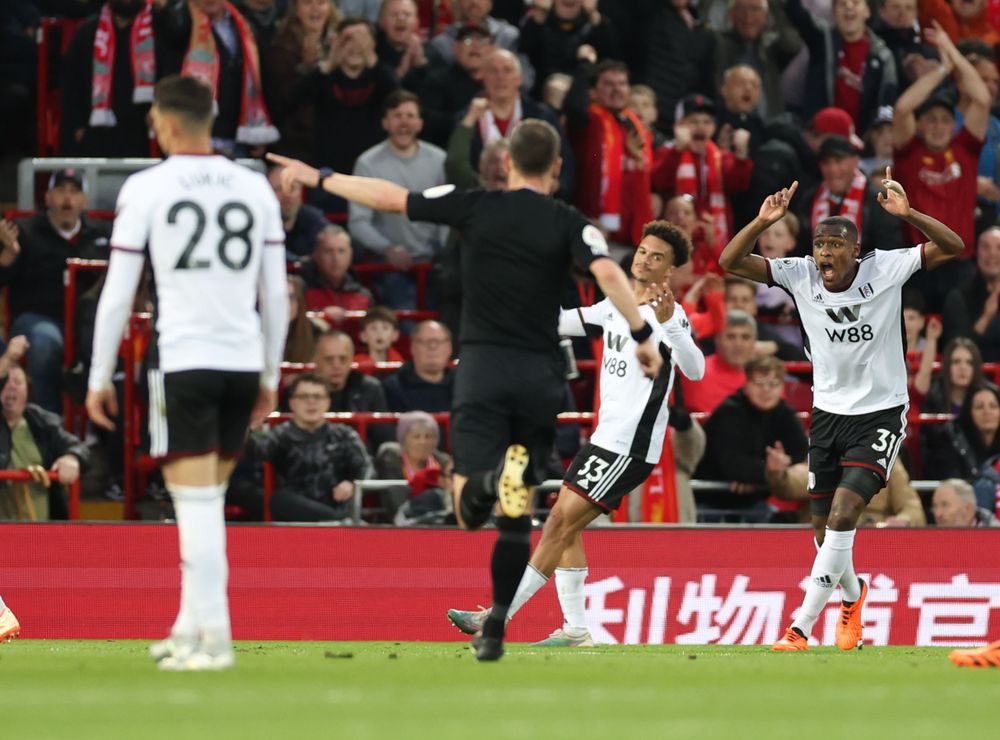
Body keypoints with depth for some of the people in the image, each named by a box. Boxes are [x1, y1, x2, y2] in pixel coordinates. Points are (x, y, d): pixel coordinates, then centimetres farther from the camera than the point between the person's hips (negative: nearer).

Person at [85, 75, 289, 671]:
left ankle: (213, 636, -11)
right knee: (208, 499, 16)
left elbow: (118, 292, -2)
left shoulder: (146, 189, -3)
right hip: (244, 359, 4)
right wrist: (271, 377, 19)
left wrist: (100, 377, 5)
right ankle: (191, 627, 19)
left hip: (182, 360, -4)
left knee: (198, 501, -6)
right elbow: (277, 294, 10)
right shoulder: (255, 188, 8)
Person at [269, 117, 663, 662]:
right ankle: (495, 630, 8)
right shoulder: (569, 224, 1)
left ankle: (491, 480, -42)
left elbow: (389, 197, 4)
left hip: (483, 369, -1)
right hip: (540, 375, 1)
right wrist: (642, 336, -14)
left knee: (469, 510, -7)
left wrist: (317, 178, 15)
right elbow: (608, 274, -17)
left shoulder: (474, 206, 2)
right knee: (517, 516, 11)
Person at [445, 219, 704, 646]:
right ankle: (575, 631, 12)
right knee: (565, 527, 8)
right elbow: (561, 323, 24)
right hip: (606, 436, 9)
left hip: (630, 448, -9)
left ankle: (496, 619, -10)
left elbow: (695, 370, -29)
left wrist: (668, 323, -43)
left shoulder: (668, 314, -13)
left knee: (559, 523, -11)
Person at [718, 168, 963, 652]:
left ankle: (802, 627, -18)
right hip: (828, 412, 4)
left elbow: (951, 247, -20)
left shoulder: (884, 268, -12)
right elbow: (730, 262, -10)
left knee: (843, 515, -20)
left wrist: (907, 214, -36)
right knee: (824, 526, 12)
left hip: (881, 413, -4)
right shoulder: (800, 275, -6)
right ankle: (852, 595, 44)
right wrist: (762, 222, -26)